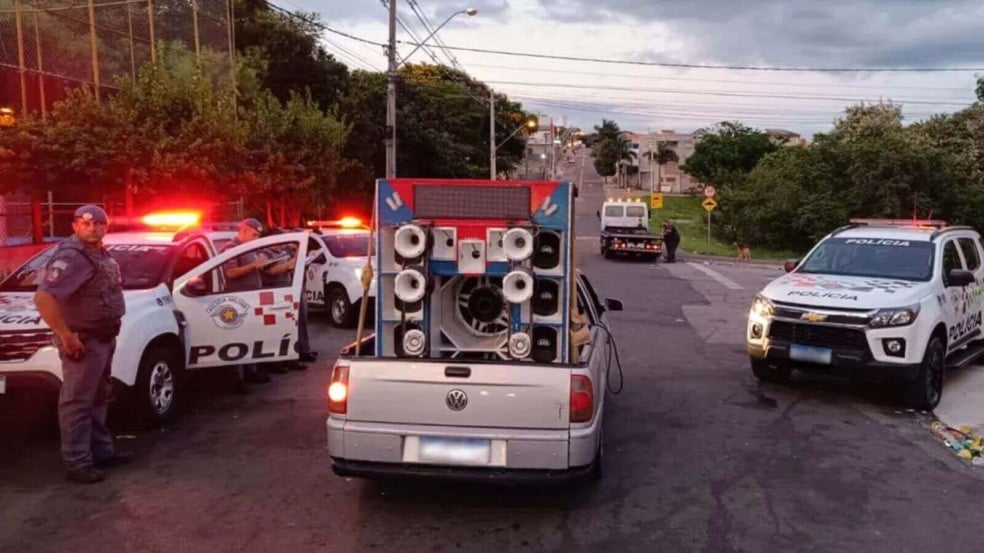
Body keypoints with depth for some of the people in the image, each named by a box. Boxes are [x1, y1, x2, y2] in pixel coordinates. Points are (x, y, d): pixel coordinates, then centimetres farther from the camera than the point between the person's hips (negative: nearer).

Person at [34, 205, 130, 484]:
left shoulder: (101, 254, 10)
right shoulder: (70, 257, -20)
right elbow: (42, 297, -30)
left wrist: (110, 331, 14)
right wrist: (66, 336, -28)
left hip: (104, 337, 10)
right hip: (83, 341, -10)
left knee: (99, 399, 19)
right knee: (78, 403, -2)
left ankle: (102, 450, 31)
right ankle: (78, 464, 5)